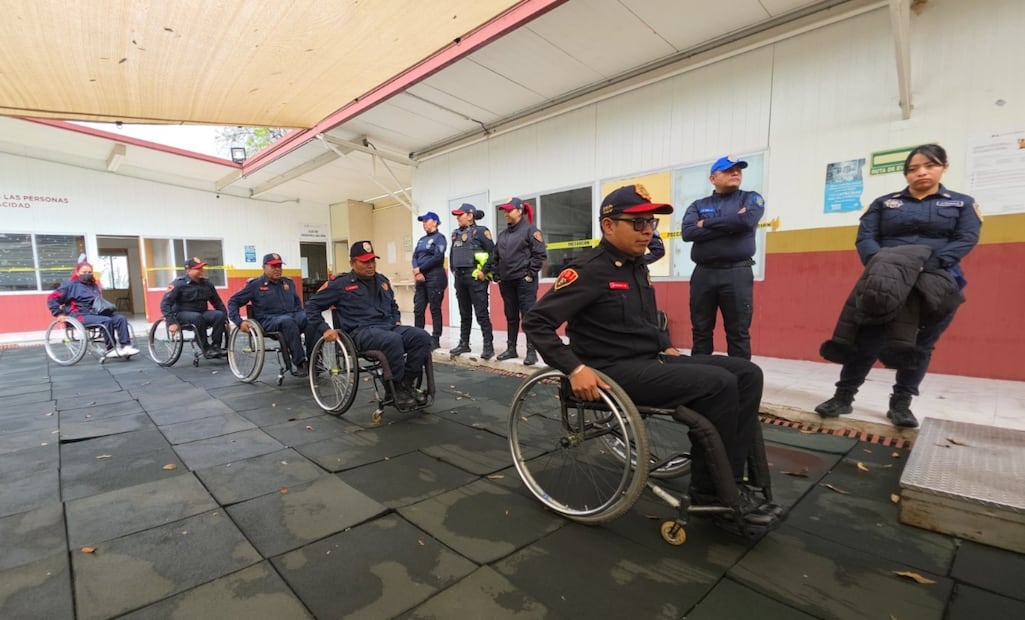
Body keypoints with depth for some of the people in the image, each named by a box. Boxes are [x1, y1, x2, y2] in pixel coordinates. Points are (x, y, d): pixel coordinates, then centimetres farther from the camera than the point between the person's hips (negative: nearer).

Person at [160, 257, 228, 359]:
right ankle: (206, 349, -29)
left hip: (202, 313, 5)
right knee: (197, 318, -38)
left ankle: (215, 346, -20)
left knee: (220, 315, -25)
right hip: (182, 314, -4)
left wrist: (225, 317, 2)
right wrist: (171, 322, -25)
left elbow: (217, 302, 13)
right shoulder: (178, 284, -9)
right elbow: (165, 304, -13)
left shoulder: (207, 284, 5)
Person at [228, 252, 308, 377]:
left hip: (292, 316, 4)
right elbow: (233, 301, 9)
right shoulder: (255, 285, 7)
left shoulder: (288, 282, 20)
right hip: (269, 320, -4)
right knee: (287, 321, -41)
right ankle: (299, 362, -36)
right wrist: (239, 322, -5)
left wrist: (302, 315, 13)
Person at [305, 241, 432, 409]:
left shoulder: (382, 280, 20)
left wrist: (397, 321, 18)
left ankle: (406, 384, -15)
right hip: (361, 331, -6)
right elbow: (312, 305, 7)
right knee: (393, 340, -39)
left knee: (422, 337, -23)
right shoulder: (342, 284, 4)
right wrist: (324, 329, -4)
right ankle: (394, 388, -19)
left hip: (389, 326, 6)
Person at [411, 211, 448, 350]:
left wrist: (420, 269, -9)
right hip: (420, 278, 7)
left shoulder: (439, 237, -1)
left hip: (435, 277, -7)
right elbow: (415, 256, 13)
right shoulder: (421, 240, 21)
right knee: (418, 309, 6)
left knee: (435, 309, -3)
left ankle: (435, 339, 3)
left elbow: (438, 257, -14)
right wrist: (416, 272, -7)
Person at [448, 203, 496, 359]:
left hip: (476, 277, -7)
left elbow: (493, 252, -10)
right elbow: (452, 254, 25)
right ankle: (464, 344, 21)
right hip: (460, 277, 7)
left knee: (481, 313, -6)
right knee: (464, 313, 13)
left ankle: (488, 345, 0)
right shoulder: (456, 234, 14)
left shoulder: (480, 231, -6)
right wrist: (453, 270, 15)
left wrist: (484, 271, -13)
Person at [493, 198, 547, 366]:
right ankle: (511, 349, 21)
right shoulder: (503, 234, 16)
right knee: (511, 316, 12)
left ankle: (531, 351, 1)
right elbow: (496, 256, 19)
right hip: (506, 282, 7)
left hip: (524, 281, -7)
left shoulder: (530, 230, -5)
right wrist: (497, 276, 11)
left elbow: (540, 254, -11)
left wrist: (530, 274, -12)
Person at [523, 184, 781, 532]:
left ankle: (731, 479, 3)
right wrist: (575, 369, -25)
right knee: (719, 384, -21)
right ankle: (710, 491, -1)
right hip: (616, 371, -9)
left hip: (651, 361, 9)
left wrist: (666, 347, 13)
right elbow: (536, 322, -18)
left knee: (746, 374, 0)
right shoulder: (589, 270, -14)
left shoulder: (637, 266, 12)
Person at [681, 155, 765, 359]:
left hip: (737, 273, -1)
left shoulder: (751, 199, 10)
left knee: (738, 333, 2)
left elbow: (747, 220, -12)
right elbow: (688, 232, -7)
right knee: (701, 332, 7)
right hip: (703, 273, 2)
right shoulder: (698, 205, 12)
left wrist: (707, 223, -3)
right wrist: (730, 225, -9)